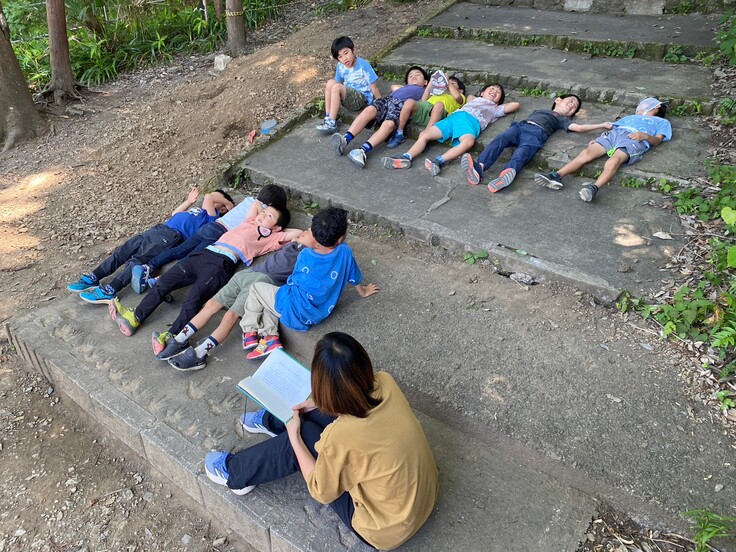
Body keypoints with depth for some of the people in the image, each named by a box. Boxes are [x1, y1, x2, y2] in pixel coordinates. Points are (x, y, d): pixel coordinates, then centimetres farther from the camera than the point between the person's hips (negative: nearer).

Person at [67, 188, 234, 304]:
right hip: (159, 229, 9)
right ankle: (92, 279, 2)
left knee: (137, 260, -23)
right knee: (122, 252, 0)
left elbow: (208, 197, -11)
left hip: (173, 236, -9)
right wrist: (189, 201, 44)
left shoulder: (211, 217, 5)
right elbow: (175, 214, 41)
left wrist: (228, 204, 3)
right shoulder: (198, 210, 33)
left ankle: (107, 292, -29)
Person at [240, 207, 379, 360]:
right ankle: (269, 336, 4)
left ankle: (250, 332, 9)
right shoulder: (345, 252, -12)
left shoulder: (305, 255, -13)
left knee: (256, 288, 16)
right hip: (313, 317, 5)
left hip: (293, 311, -5)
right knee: (267, 303, 26)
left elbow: (292, 282, 5)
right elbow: (355, 279, 6)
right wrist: (363, 292, 25)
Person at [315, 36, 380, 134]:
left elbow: (373, 87, -14)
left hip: (363, 99, -6)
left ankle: (332, 123, -23)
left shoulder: (363, 65, -15)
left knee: (336, 87, -25)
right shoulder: (341, 66, 0)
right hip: (350, 96, 6)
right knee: (330, 83, -13)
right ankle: (328, 117, -14)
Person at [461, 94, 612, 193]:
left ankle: (506, 175, -65)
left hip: (537, 133, -2)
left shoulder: (562, 119, 32)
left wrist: (602, 125, 17)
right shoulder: (538, 110, 44)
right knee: (500, 139, -30)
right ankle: (478, 168, -53)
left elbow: (578, 127, 19)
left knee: (521, 155, -34)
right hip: (520, 126, 2)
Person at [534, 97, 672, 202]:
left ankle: (594, 187, -62)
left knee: (614, 160, -36)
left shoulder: (662, 122, 34)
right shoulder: (630, 117, 46)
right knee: (587, 152, -25)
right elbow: (612, 127, 29)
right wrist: (596, 140, 9)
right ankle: (556, 176, -44)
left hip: (634, 139, -4)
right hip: (613, 134, 4)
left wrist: (645, 135, -10)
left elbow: (657, 141, 13)